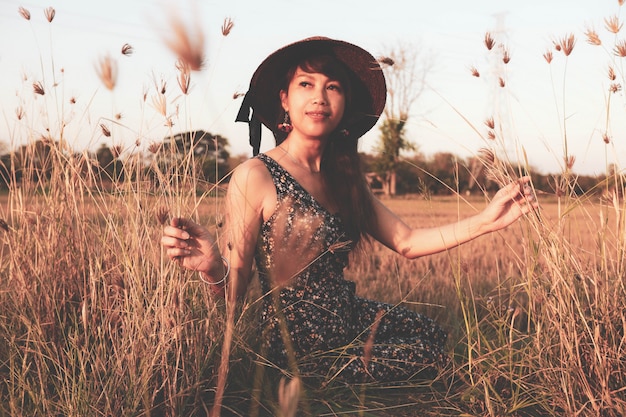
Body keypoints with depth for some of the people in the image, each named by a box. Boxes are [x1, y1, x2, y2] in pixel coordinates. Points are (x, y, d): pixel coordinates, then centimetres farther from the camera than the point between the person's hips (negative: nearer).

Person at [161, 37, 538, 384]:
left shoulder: (344, 179, 4)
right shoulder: (255, 177, -18)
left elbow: (407, 241, 5)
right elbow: (234, 287, -18)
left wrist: (486, 220, -5)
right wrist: (213, 267, -42)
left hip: (348, 319, 7)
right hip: (301, 349, -7)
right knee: (432, 356, -3)